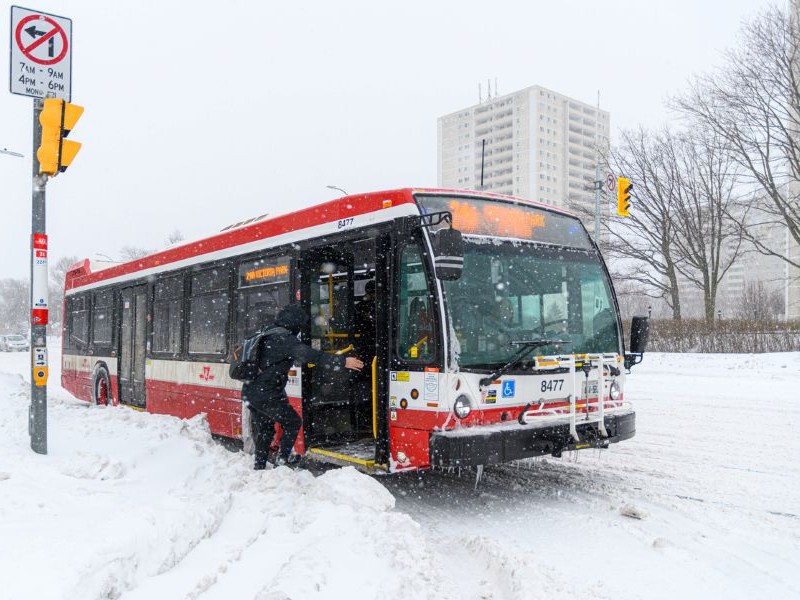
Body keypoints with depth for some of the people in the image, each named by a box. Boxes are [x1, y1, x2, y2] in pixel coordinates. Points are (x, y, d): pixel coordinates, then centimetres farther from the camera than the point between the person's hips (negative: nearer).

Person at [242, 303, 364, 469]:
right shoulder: (285, 339, -17)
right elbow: (312, 356, -26)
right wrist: (342, 362, -27)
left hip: (249, 392, 9)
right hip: (266, 395, -9)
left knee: (263, 430, 21)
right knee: (293, 422, 10)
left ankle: (259, 465, 27)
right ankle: (283, 457, 15)